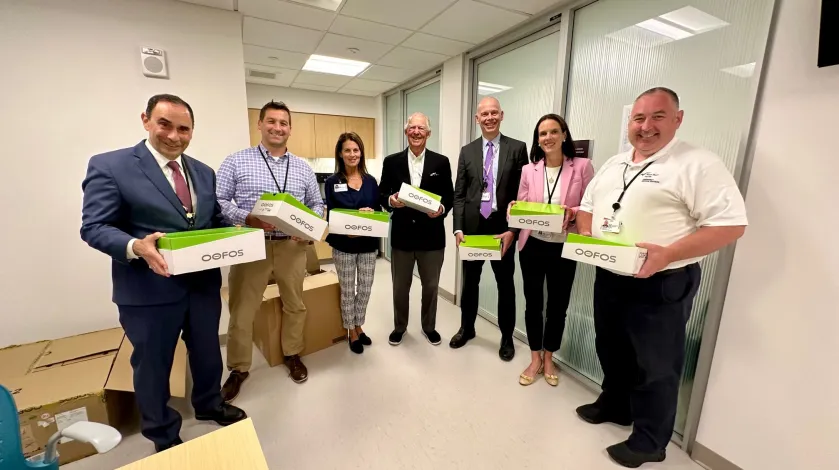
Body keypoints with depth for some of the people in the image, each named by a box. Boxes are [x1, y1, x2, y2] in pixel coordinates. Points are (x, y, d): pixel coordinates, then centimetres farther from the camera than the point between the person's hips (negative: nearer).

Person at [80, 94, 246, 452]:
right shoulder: (110, 165, -8)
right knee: (153, 365, 15)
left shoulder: (204, 172, 9)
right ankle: (163, 436, 39)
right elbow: (94, 227, -11)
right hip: (150, 290, -4)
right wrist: (136, 247, -30)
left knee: (208, 353, 22)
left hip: (203, 283, 5)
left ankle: (209, 405, 49)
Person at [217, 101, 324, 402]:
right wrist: (247, 218, -19)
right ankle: (238, 369, 27)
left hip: (293, 246, 3)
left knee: (295, 304, 14)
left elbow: (317, 205, 11)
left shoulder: (303, 168, 9)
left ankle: (293, 355, 35)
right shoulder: (236, 162, 1)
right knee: (241, 310, 6)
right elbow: (218, 201, -3)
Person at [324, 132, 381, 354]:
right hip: (344, 245, -3)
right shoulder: (332, 182, -4)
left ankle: (359, 327, 35)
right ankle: (351, 332, 29)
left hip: (369, 244, 3)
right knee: (347, 290, 10)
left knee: (365, 289, 13)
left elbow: (379, 211, 5)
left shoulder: (371, 181, 4)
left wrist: (371, 214, -17)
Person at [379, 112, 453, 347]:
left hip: (432, 235, 0)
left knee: (430, 285, 15)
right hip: (402, 234, 1)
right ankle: (399, 326, 37)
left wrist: (442, 209, -19)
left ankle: (429, 326, 37)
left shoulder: (441, 162, 2)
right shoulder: (391, 162, 3)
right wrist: (390, 200, -18)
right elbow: (382, 195, 4)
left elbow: (449, 196, 2)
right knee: (400, 286, 15)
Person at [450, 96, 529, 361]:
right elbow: (459, 194, 3)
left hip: (503, 228, -2)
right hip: (472, 227, 2)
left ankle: (507, 337, 31)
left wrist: (513, 230, -12)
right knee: (469, 282, 16)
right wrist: (458, 228, -7)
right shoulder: (467, 151, 6)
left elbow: (523, 192, -3)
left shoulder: (517, 148, 0)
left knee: (505, 285, 12)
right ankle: (467, 328, 37)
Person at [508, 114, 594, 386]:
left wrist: (572, 213, -22)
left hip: (563, 248, -1)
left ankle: (548, 358, 36)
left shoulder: (583, 167, -4)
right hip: (532, 246, 2)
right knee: (533, 303, 12)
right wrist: (514, 209, -17)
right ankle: (535, 358, 32)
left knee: (558, 305, 13)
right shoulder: (529, 170, 2)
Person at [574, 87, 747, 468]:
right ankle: (614, 404, 45)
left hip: (661, 284, -6)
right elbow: (587, 206, 16)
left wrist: (667, 254, -28)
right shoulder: (614, 164, 11)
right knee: (611, 348, 22)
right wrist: (586, 236, -4)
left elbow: (731, 224, -16)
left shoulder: (698, 164, -11)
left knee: (654, 365, 9)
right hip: (608, 277, 7)